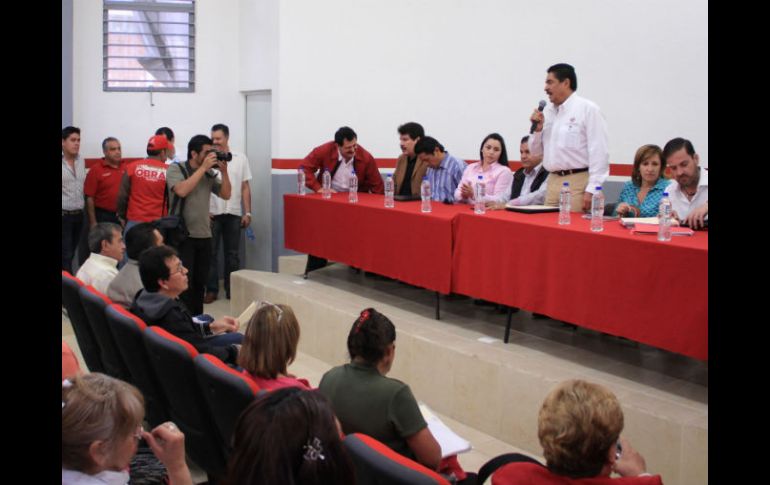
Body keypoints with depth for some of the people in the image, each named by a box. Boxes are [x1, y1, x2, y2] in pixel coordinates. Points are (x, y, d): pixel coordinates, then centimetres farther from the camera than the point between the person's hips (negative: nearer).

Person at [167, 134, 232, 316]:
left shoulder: (209, 174, 8)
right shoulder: (176, 169, -5)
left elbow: (226, 195, 8)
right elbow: (181, 190, -23)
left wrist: (224, 171, -5)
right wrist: (203, 168, -19)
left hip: (204, 236, 6)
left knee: (200, 282, 12)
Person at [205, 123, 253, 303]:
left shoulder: (240, 159, 7)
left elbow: (245, 187, 8)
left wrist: (247, 212, 4)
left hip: (233, 213, 2)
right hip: (212, 213, -2)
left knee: (232, 254, 8)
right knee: (211, 253, 3)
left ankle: (232, 290, 17)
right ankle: (211, 290, 11)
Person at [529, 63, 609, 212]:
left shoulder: (587, 109, -5)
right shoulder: (548, 112, 14)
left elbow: (598, 152, -10)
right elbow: (536, 151, 20)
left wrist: (591, 190, -16)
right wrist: (537, 129, 1)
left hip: (578, 182, -6)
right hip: (553, 182, 6)